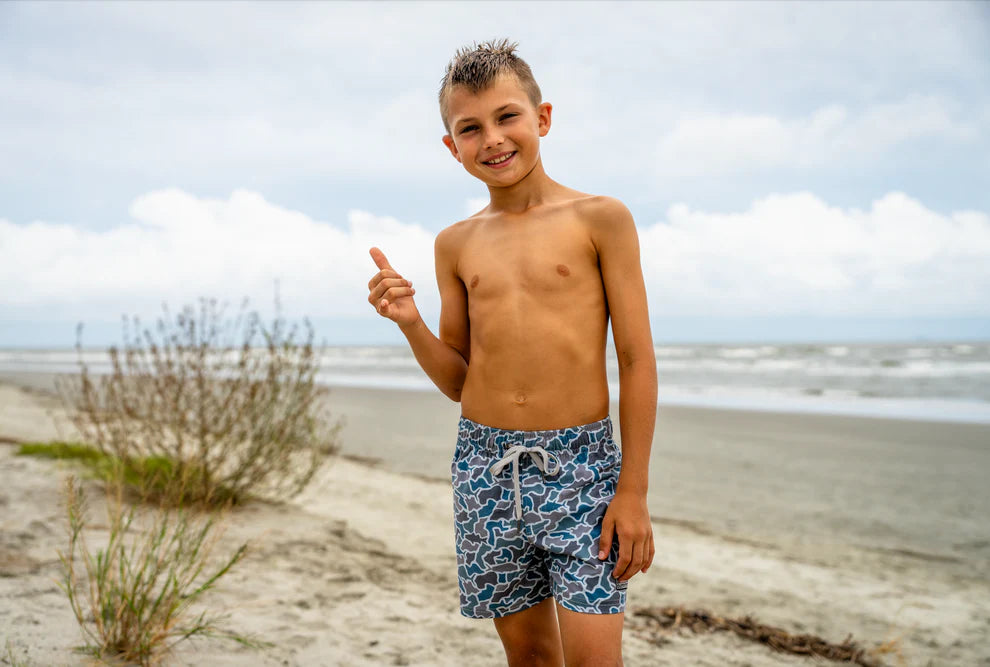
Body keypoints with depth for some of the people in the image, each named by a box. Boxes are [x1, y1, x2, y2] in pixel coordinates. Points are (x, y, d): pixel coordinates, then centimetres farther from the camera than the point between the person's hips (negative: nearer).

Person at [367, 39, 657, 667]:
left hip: (580, 465, -3)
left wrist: (634, 491, -6)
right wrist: (411, 323, -6)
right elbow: (458, 381, 13)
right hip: (486, 467, 4)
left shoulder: (601, 219, -2)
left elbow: (637, 360, -3)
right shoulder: (456, 244, 8)